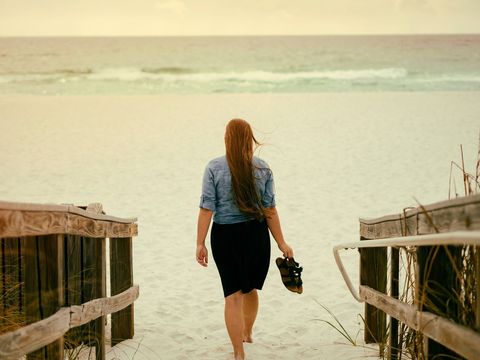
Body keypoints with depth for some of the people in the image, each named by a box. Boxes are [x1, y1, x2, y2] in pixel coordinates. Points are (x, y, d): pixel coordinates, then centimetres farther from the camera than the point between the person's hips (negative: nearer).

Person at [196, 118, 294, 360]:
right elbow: (269, 209, -2)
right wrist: (281, 243, 3)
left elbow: (207, 208, -10)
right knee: (250, 288, 23)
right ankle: (247, 333, 46)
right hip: (256, 234, 2)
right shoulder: (262, 168, -2)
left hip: (225, 236, -2)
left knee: (233, 294, 4)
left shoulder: (214, 167, -7)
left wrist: (200, 243, -6)